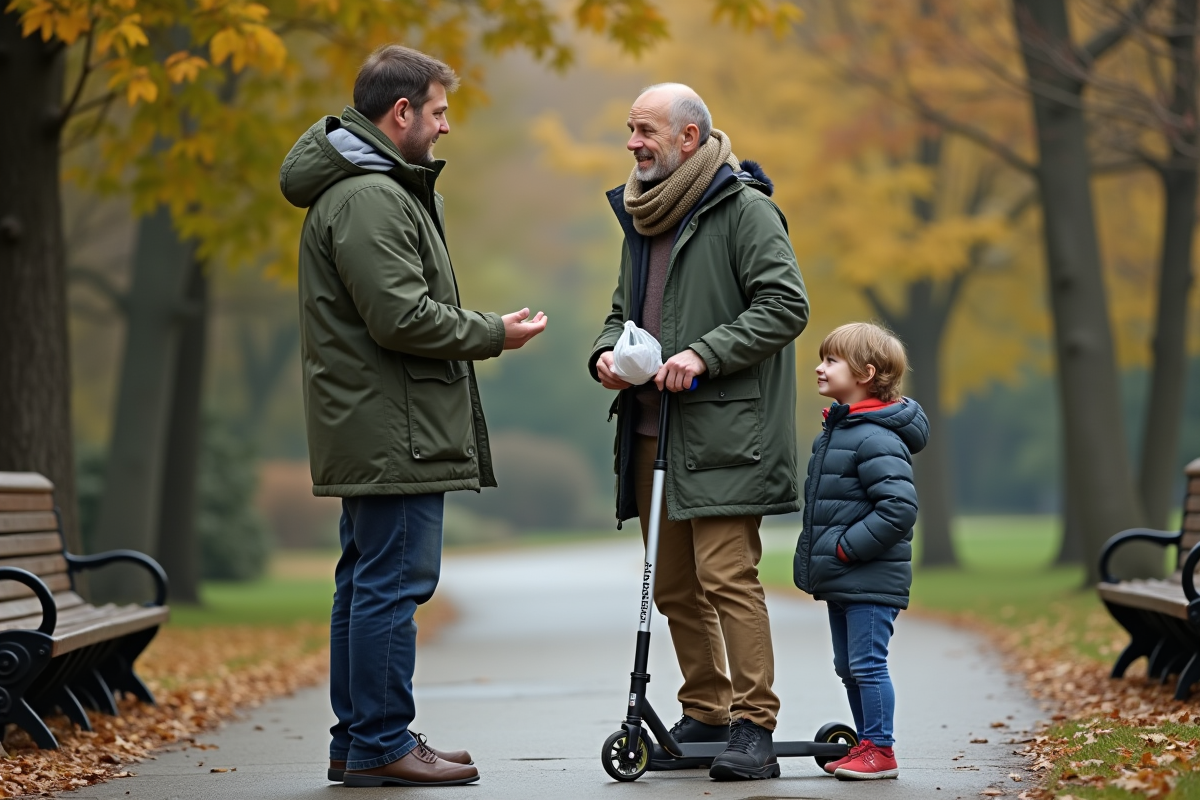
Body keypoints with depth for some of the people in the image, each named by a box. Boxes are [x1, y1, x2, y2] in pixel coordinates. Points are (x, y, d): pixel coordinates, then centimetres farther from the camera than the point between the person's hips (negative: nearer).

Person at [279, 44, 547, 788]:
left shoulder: (382, 187, 19)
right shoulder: (368, 198, -16)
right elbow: (402, 317, -22)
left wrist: (482, 330, 12)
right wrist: (495, 334, -11)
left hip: (370, 434, 11)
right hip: (391, 430, -11)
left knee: (367, 580, 14)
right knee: (394, 582, -7)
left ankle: (360, 739, 20)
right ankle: (381, 745, -3)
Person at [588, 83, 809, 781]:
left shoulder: (743, 208, -5)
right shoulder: (643, 217, 20)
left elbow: (787, 304, -13)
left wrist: (705, 354, -20)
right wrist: (607, 352, 5)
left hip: (722, 431, -8)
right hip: (652, 430, 8)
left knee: (727, 577, -13)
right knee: (675, 587, 10)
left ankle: (754, 727, -10)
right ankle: (706, 717, 21)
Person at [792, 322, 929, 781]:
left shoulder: (877, 440, -18)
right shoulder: (834, 433, 13)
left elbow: (899, 507, -26)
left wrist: (847, 546, -21)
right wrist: (815, 556, 17)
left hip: (871, 581, -10)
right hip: (841, 581, 10)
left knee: (867, 664, -6)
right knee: (849, 667, 14)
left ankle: (880, 750, 1)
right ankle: (867, 747, 22)